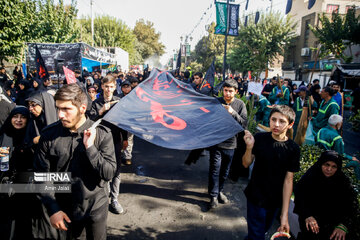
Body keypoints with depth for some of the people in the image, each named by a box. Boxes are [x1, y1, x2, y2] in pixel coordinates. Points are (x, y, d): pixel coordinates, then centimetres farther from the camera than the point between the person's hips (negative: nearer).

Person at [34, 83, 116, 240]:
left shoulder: (102, 133, -14)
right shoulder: (49, 135, -10)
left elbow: (109, 173, -16)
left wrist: (90, 147, -25)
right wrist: (53, 209, -7)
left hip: (96, 208, 0)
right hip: (67, 210, 1)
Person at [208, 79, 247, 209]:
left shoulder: (240, 104, -3)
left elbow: (244, 123, -11)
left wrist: (233, 113, -24)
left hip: (230, 143, 2)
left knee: (225, 171, 16)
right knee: (215, 169, -2)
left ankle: (219, 190, 36)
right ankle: (214, 195, 13)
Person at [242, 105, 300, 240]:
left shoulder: (293, 149, -12)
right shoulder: (259, 139, -12)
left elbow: (288, 180, -11)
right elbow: (246, 164, -7)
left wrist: (284, 214, -13)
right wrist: (249, 147, -28)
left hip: (275, 200, 2)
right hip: (256, 197, -2)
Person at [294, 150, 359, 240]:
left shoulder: (342, 181, -8)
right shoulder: (310, 176, -12)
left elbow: (351, 205, -14)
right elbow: (299, 196, -18)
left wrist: (344, 225, -29)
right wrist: (307, 215, -34)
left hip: (334, 218, 2)